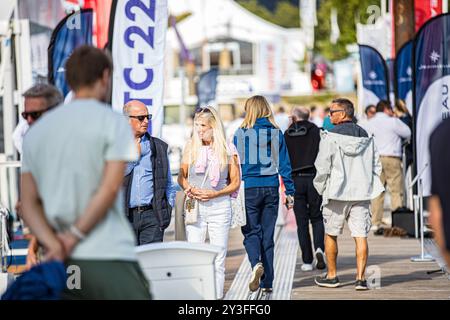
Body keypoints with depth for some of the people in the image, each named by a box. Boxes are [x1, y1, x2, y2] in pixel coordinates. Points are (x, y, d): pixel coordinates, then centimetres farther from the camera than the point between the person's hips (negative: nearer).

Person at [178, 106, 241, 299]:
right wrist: (190, 189, -9)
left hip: (219, 206, -1)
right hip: (195, 206, 1)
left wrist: (215, 193, -10)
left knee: (218, 257, 1)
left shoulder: (227, 149, 1)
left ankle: (217, 295, 6)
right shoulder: (191, 147, 7)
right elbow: (181, 177, 11)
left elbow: (235, 182, 4)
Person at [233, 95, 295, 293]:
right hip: (271, 187, 2)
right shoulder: (276, 133, 2)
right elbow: (284, 164, 3)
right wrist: (290, 192, 6)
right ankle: (267, 282, 10)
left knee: (251, 232, 6)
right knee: (267, 234, 9)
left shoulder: (241, 133, -4)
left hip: (249, 188, -2)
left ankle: (256, 264, -23)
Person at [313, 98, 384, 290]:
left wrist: (321, 188, 4)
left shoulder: (331, 137, -9)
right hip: (362, 194, 4)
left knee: (331, 234, 11)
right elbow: (376, 167, 10)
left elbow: (322, 166, -10)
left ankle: (332, 276, 18)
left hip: (336, 194, -4)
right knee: (360, 236, 2)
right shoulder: (366, 137, 7)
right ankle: (360, 278, -5)